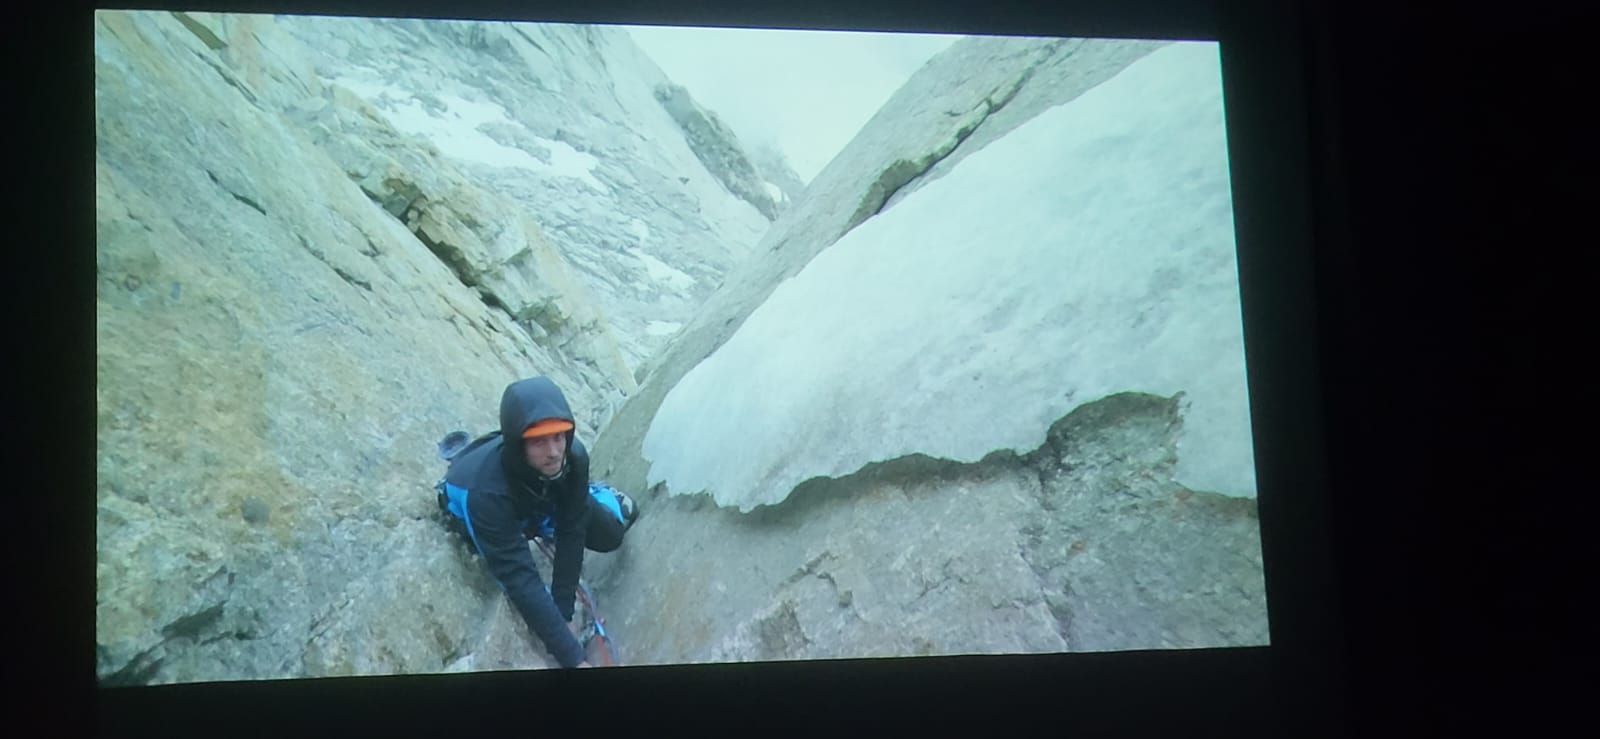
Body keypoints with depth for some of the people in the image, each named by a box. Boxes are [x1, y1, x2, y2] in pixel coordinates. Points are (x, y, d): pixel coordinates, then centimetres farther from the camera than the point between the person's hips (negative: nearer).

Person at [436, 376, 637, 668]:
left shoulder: (573, 456, -38)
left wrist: (565, 612, -29)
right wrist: (573, 659, -53)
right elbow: (520, 579, -50)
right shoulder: (487, 492, -50)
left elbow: (571, 534, -27)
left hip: (540, 500, 1)